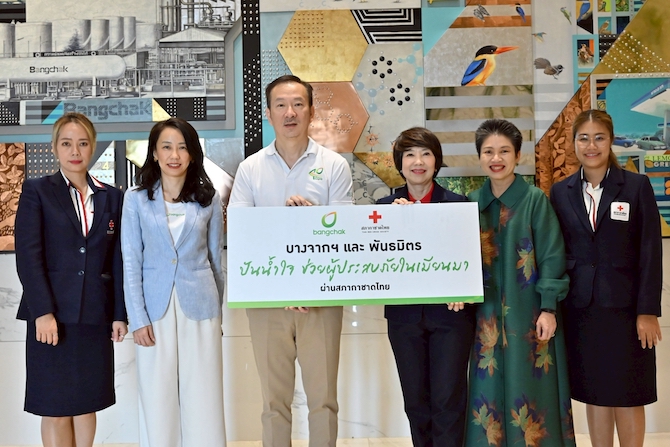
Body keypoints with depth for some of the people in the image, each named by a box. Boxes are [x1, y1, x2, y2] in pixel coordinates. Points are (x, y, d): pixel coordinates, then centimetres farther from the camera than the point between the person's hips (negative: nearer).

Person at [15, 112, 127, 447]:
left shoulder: (111, 197, 10)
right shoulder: (36, 191, 2)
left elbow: (118, 260, 9)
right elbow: (27, 255, -6)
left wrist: (119, 314, 4)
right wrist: (43, 312, -14)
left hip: (95, 315, 3)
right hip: (52, 315, -3)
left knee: (87, 404, 10)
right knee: (56, 409, 3)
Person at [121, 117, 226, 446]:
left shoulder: (208, 198, 3)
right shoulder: (136, 198, 0)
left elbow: (216, 259, 9)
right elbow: (131, 262, -1)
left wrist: (217, 310, 11)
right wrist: (138, 318, -7)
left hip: (199, 306, 1)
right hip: (155, 308, 0)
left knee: (203, 395, 5)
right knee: (157, 397, 6)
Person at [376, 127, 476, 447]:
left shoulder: (458, 203, 0)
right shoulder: (386, 206, 4)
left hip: (450, 313, -2)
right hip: (404, 315, 2)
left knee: (448, 400, 1)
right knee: (416, 401, 12)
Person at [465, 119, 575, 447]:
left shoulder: (535, 200, -4)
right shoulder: (473, 203, 7)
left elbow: (551, 255, -7)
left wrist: (549, 309, -11)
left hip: (528, 312, -3)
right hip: (488, 314, 3)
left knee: (530, 388, 2)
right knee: (490, 389, 8)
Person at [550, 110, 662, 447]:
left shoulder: (637, 186, -2)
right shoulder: (561, 191, 6)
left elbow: (650, 252, -5)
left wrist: (648, 311, -9)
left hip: (624, 305, -2)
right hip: (580, 307, 2)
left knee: (628, 395, 5)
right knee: (593, 393, 10)